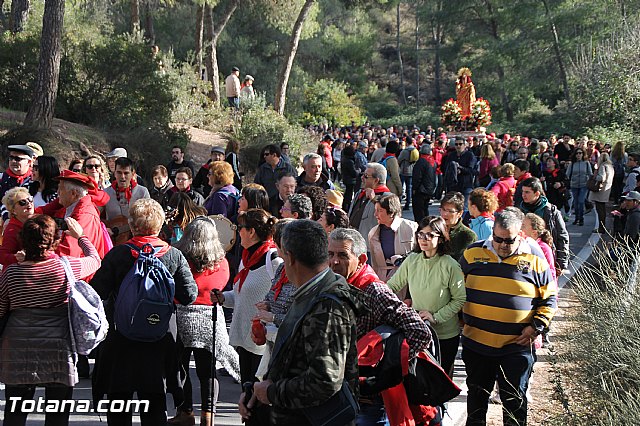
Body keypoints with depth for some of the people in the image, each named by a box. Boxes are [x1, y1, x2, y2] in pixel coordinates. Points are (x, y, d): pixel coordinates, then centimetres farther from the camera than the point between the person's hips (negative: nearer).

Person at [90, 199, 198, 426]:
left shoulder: (117, 254, -11)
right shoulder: (174, 256, -6)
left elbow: (97, 293, -12)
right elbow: (189, 296, -6)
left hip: (120, 339, -1)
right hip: (159, 340, 2)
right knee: (155, 407, 12)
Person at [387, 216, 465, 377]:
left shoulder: (450, 265, -16)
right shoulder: (411, 260, -4)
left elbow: (460, 300, -10)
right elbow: (391, 286, 3)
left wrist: (436, 316, -17)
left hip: (445, 335, -3)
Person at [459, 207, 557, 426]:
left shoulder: (535, 259, -5)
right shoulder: (473, 253, -1)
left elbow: (549, 298, 4)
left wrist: (537, 326, -6)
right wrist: (459, 319, 6)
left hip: (517, 346, -2)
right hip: (476, 342, 2)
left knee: (515, 399, 7)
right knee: (476, 395, 19)